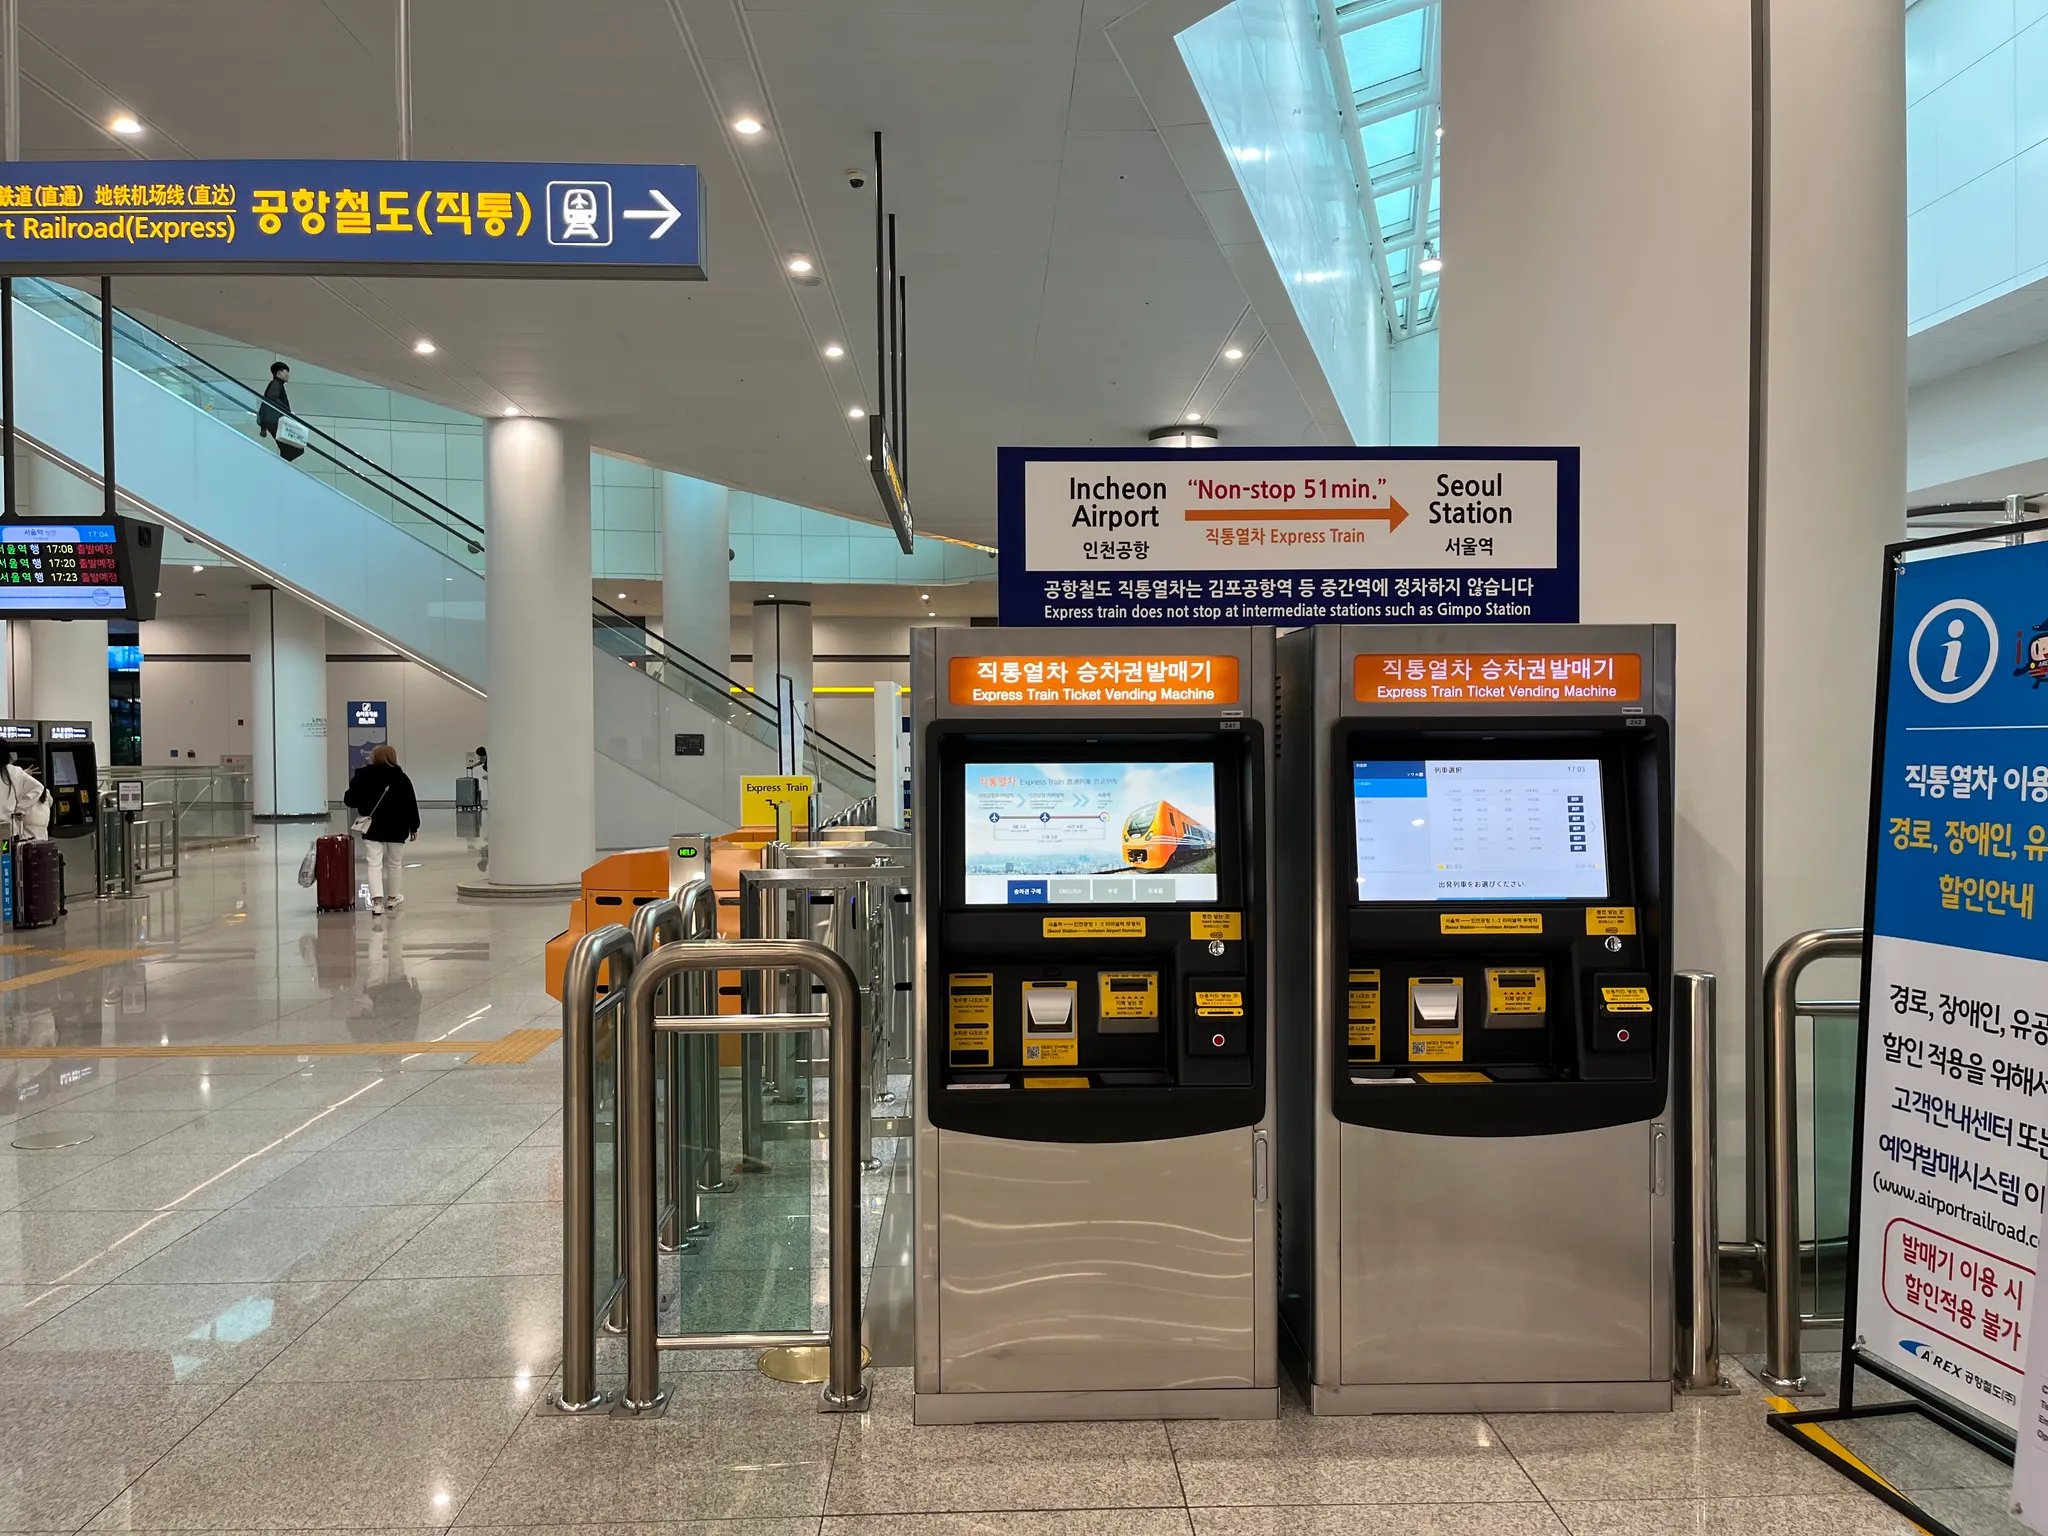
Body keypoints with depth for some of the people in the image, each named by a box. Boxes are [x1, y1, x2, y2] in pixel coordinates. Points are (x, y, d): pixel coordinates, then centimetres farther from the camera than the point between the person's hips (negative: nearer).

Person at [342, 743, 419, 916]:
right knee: (393, 863, 15)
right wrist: (413, 826, 4)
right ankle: (391, 897, 30)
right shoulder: (400, 777, -5)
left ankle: (377, 901, -18)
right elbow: (410, 804, -4)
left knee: (374, 864, -2)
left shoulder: (363, 776, -2)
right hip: (396, 828, 0)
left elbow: (349, 800, 2)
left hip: (372, 827, 0)